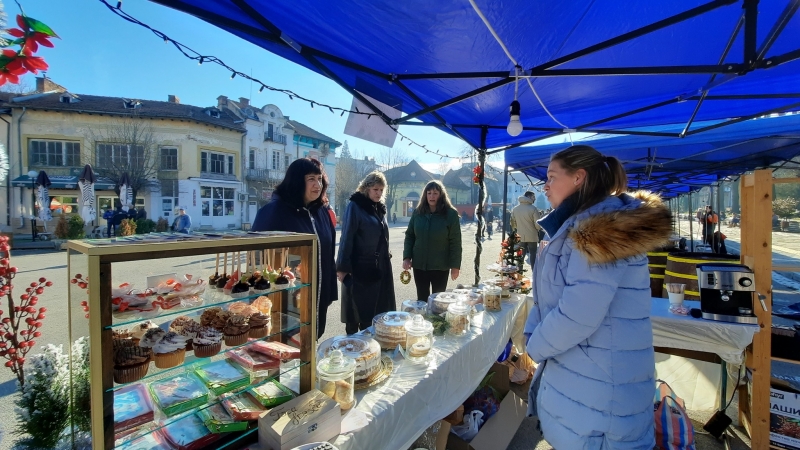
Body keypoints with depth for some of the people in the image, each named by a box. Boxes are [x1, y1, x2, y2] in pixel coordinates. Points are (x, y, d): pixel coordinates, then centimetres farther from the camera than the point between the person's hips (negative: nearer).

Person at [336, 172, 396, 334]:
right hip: (359, 267, -6)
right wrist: (343, 267, -16)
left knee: (371, 310, 15)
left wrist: (387, 257, 19)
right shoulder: (354, 206, -10)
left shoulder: (380, 207, 11)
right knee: (356, 310, 5)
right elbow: (346, 238, -14)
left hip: (380, 267, 7)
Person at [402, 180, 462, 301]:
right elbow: (409, 236, 5)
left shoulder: (451, 214, -8)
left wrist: (455, 265, -10)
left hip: (440, 266, -3)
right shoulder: (418, 212, 2)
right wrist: (406, 257, -5)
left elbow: (455, 242, -8)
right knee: (422, 299, 14)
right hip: (419, 265, 3)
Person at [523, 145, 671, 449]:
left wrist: (537, 346, -11)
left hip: (597, 381, -9)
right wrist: (533, 333, -2)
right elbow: (550, 291, 10)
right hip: (575, 369, 9)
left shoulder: (602, 228, -22)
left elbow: (579, 313, -27)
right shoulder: (583, 224, 10)